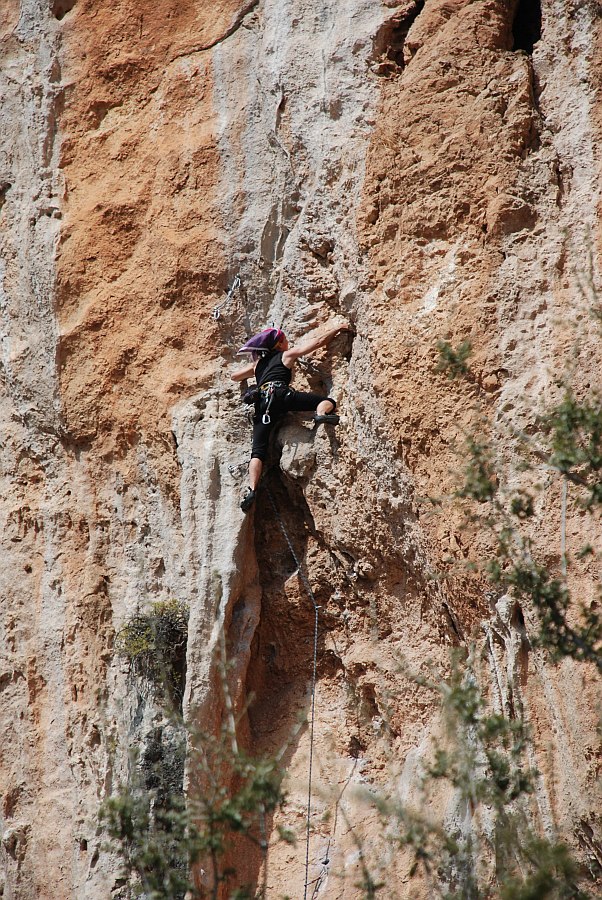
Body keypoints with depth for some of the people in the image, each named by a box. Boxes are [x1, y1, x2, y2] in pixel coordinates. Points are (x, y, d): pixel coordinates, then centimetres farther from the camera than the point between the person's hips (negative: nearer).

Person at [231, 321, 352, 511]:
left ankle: (252, 490, -24)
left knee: (258, 451, -4)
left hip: (261, 402, 4)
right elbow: (318, 341, 21)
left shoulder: (258, 363, 33)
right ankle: (321, 415, -38)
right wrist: (336, 329, 32)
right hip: (280, 394, -4)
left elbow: (234, 376, 46)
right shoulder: (287, 355, 21)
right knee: (328, 401, -2)